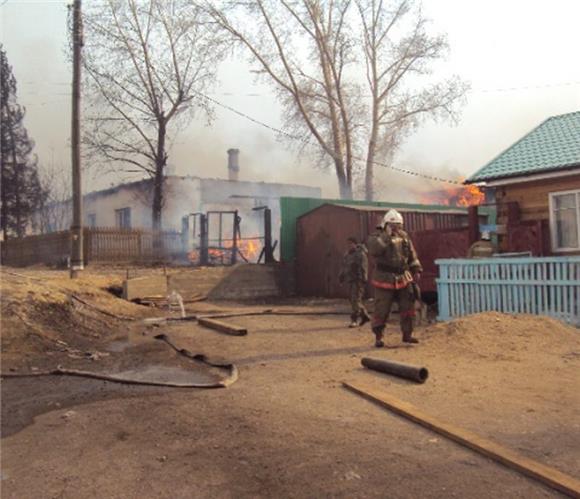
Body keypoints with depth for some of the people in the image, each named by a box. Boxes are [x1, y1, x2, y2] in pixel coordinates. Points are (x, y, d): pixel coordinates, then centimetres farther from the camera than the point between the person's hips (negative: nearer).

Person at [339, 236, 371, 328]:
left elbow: (363, 268, -16)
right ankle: (365, 316, 25)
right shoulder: (347, 254, 15)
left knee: (356, 299, -10)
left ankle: (354, 320, -7)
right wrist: (341, 276, 16)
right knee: (352, 299, 12)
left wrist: (363, 279, -22)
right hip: (350, 280, 9)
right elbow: (344, 267, 22)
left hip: (358, 280, -9)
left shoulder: (360, 254, -10)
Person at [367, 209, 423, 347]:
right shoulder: (376, 236, -7)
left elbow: (412, 255, 17)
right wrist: (386, 235, -25)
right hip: (385, 280, -5)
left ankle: (407, 334, 21)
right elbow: (373, 249, -29)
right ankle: (378, 337, 11)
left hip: (403, 279, 5)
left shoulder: (404, 236, 9)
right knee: (381, 310, -2)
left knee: (408, 307, 8)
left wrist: (416, 270, 11)